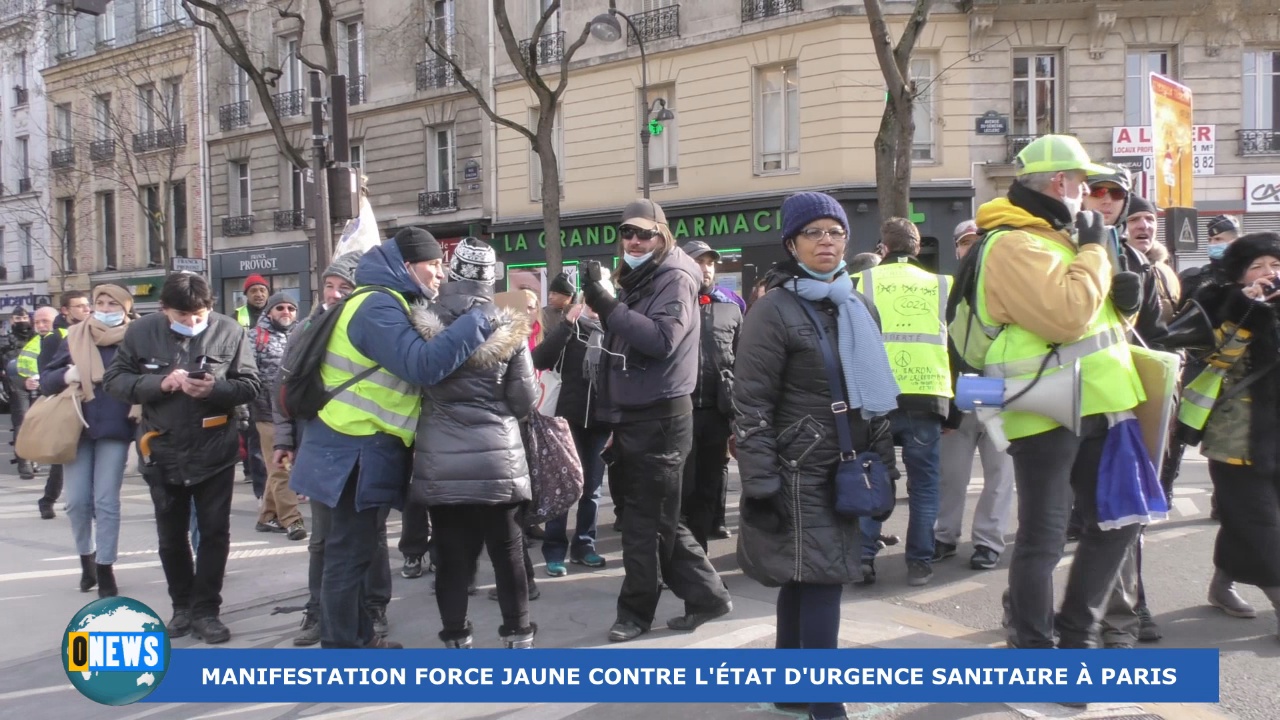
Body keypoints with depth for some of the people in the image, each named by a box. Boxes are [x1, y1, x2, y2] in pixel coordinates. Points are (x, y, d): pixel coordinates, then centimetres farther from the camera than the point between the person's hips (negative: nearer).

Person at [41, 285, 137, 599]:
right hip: (77, 429, 3)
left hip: (115, 431, -2)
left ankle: (105, 567, 10)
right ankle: (86, 556, 27)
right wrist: (65, 376, -13)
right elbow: (46, 380, 8)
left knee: (106, 501, 0)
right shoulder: (76, 337, 6)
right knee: (77, 500, 3)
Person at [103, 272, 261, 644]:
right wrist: (159, 383, -20)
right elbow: (114, 380, -4)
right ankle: (182, 605, 30)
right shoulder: (141, 331, -4)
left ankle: (206, 609, 17)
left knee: (214, 532, 5)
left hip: (214, 451, -2)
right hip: (163, 451, 2)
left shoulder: (230, 331, -9)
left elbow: (250, 385, -7)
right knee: (170, 536, 14)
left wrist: (214, 389, -26)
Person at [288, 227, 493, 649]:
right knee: (349, 554, -2)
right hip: (356, 453, -11)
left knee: (356, 551, 18)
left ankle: (356, 638, 30)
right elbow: (422, 365, -30)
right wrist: (476, 324, -26)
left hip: (365, 449, 11)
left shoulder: (385, 303, 16)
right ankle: (343, 647, 6)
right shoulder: (378, 306, -18)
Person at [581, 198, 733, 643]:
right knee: (660, 517, 13)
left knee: (646, 519, 0)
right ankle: (705, 594, 22)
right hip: (634, 414, 9)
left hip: (660, 416, -9)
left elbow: (662, 339, -25)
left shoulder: (675, 278, -10)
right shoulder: (635, 281, 17)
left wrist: (607, 306, -27)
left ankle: (636, 610, 12)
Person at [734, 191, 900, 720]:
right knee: (822, 580, -9)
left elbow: (873, 390, 18)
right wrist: (760, 483, -17)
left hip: (847, 469, 6)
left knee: (802, 579, 13)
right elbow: (751, 403, -13)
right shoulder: (774, 310, -9)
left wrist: (885, 464, 15)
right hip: (800, 472, -6)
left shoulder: (859, 307, 12)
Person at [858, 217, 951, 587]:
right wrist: (955, 409, 18)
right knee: (923, 483, 9)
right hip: (927, 395, 1)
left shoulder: (865, 282, 4)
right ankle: (920, 563, 10)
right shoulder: (941, 285, 10)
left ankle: (863, 557, 5)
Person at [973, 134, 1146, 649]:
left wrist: (1124, 295, 1)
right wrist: (1094, 251, -13)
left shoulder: (1058, 234, 18)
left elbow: (1093, 310, 24)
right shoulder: (1013, 245, -15)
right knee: (1043, 537, -1)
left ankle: (1075, 633, 29)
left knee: (1116, 521, 16)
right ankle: (1033, 645, 15)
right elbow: (1066, 316, -27)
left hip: (1094, 405, 10)